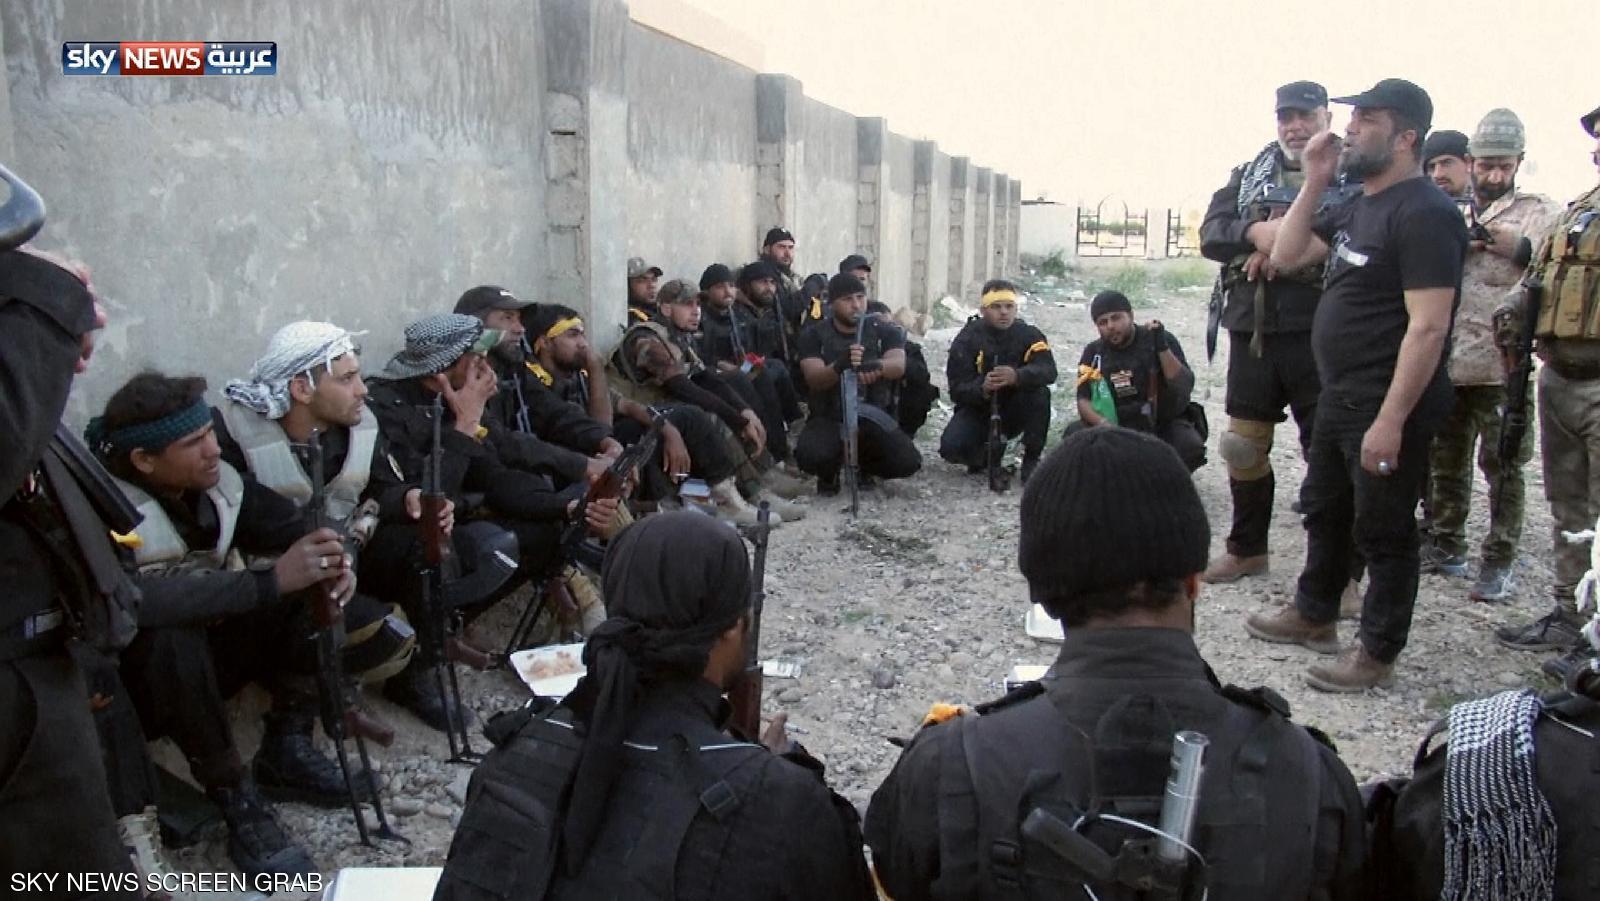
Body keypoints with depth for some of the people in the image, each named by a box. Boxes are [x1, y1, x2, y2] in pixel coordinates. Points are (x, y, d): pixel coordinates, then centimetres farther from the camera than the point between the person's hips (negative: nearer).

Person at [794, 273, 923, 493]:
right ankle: (830, 472, 8)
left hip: (874, 419, 2)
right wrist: (839, 365, -42)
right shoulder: (814, 335, -2)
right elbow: (813, 379, -18)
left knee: (908, 462, -22)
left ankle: (864, 466, 15)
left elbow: (898, 365, -19)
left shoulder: (884, 331, 0)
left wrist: (877, 366, -45)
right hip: (829, 418, -2)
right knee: (810, 456, -33)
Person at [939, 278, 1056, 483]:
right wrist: (982, 389, -41)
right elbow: (957, 389, -17)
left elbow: (1049, 371, -25)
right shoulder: (967, 339, -11)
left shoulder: (1029, 334, -8)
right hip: (978, 409, -1)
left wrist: (1017, 376, -46)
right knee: (951, 447, -27)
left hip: (1015, 411, 1)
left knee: (1040, 392, -29)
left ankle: (1031, 460, -12)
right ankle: (987, 453, 9)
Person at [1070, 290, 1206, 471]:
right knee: (1074, 434, -23)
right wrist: (1103, 423, -27)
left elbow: (1185, 388, -18)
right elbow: (1084, 400, -7)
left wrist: (1162, 348, -27)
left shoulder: (1160, 339, -9)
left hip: (1163, 423, -2)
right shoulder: (1093, 352, -1)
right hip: (1117, 426, 2)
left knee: (1190, 447, -31)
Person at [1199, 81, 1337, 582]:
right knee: (1245, 445, 13)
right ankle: (1248, 549, 29)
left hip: (1316, 334, -5)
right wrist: (1255, 233, -17)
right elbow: (1211, 234, 2)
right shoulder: (1249, 176, 15)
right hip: (1251, 331, 5)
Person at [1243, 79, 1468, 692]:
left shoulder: (1424, 215, -19)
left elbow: (1428, 327, -24)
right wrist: (1314, 183, 5)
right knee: (1324, 509, 22)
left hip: (1389, 406, -10)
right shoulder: (1358, 207, 10)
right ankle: (1314, 616, 40)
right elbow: (1286, 255, 15)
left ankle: (1377, 653, 18)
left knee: (1383, 531, 4)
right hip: (1340, 396, 10)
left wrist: (1391, 422, -26)